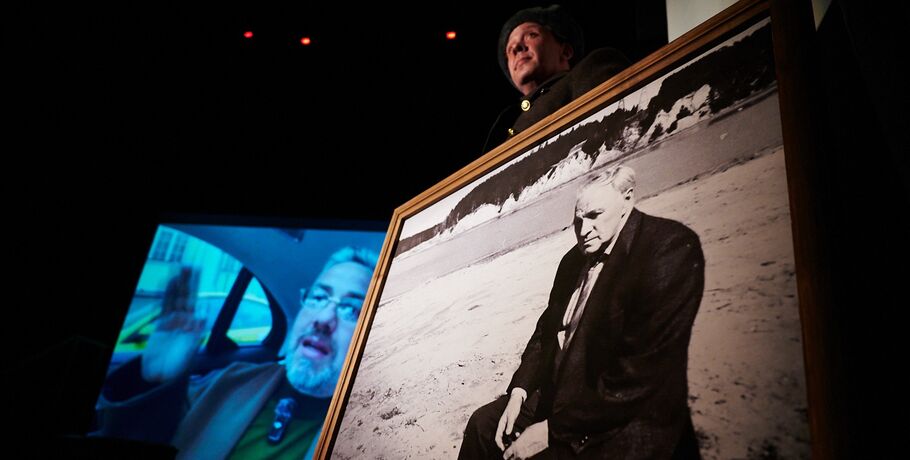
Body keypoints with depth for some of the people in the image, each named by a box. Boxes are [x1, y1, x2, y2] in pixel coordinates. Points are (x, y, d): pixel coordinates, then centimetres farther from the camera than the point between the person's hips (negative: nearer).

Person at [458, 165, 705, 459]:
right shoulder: (575, 259, 6)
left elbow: (641, 371, -24)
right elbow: (548, 328, 14)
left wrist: (553, 429, -20)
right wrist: (519, 390, -3)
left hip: (623, 427, -7)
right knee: (484, 423, 6)